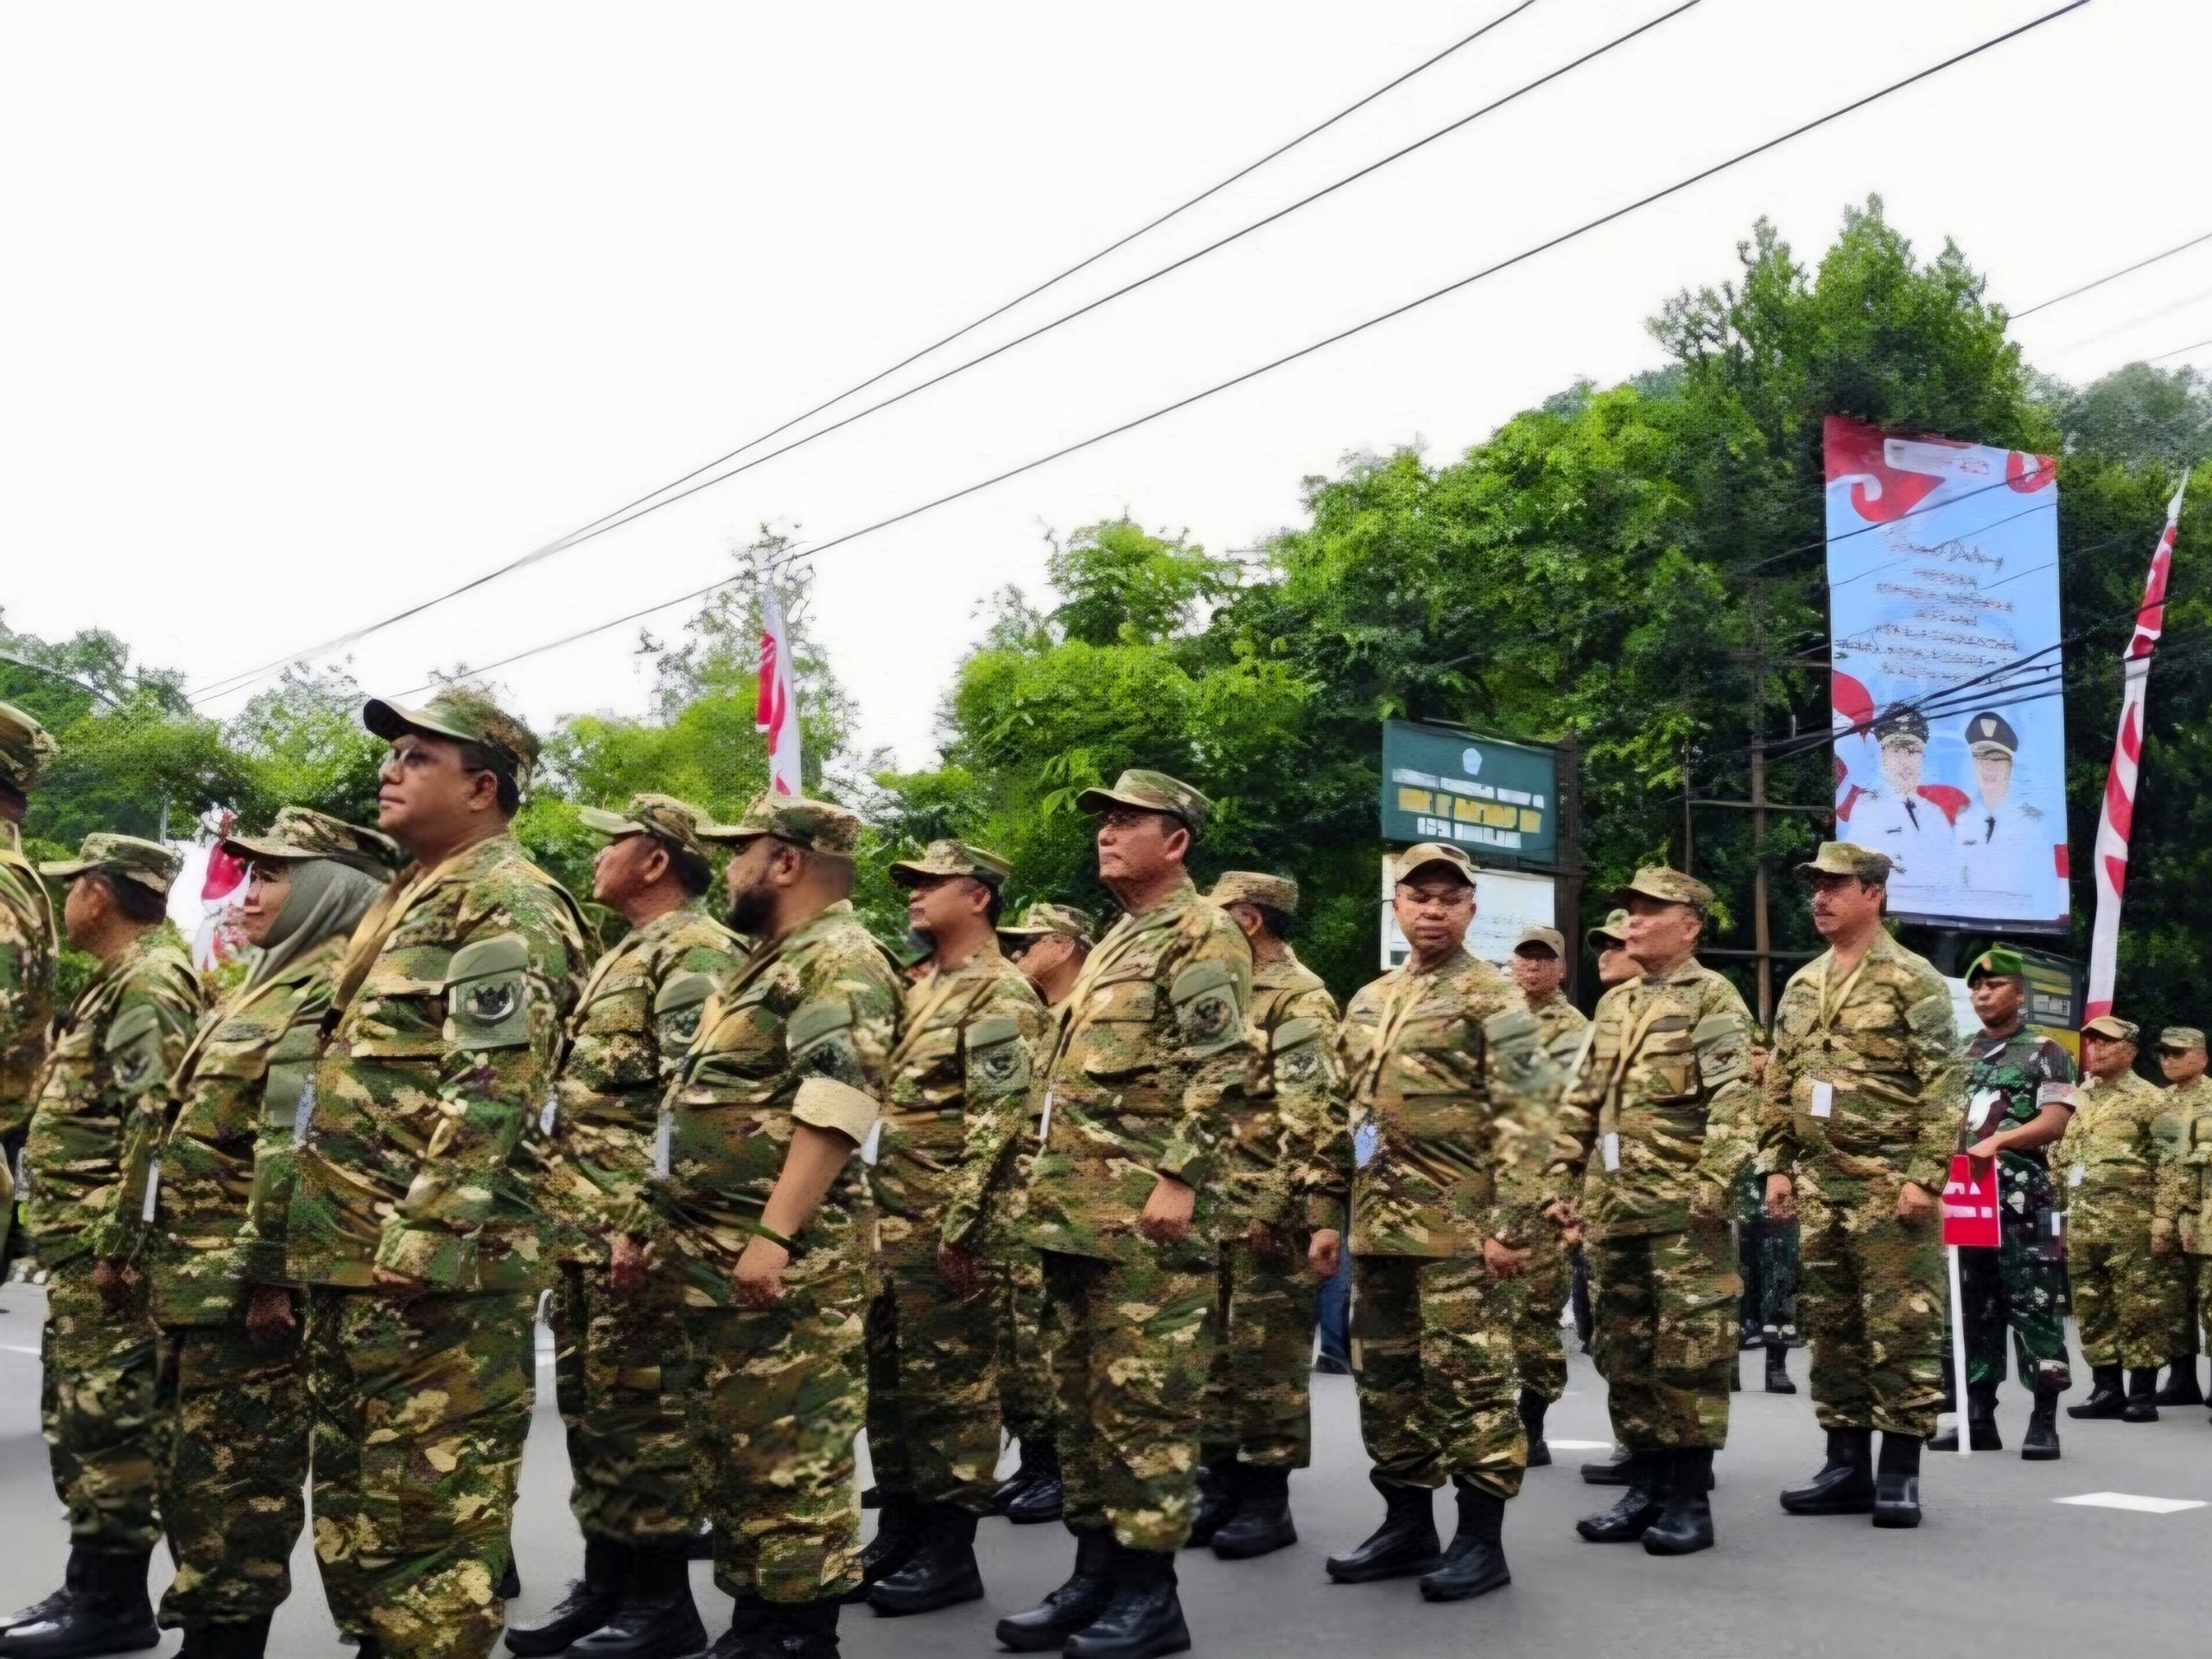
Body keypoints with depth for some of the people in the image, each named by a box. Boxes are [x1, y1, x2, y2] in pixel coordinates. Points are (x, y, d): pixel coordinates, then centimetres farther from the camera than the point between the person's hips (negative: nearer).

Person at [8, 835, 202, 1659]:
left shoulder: (148, 983, -14)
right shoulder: (121, 981, 19)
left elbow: (156, 1123, -23)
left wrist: (116, 1242, -23)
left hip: (105, 1249, -11)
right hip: (84, 1244, 11)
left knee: (108, 1420, -5)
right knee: (82, 1417, 14)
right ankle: (95, 1584, 22)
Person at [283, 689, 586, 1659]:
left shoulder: (507, 904, -10)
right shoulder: (407, 897, 21)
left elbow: (490, 1091, -20)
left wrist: (419, 1237, -25)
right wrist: (333, 1239, 23)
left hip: (433, 1261, -10)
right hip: (353, 1256, 10)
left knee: (431, 1504, -4)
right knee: (354, 1496, 16)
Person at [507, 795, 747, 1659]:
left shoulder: (696, 954, -12)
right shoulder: (622, 957, 20)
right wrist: (562, 1213, 21)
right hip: (581, 1228, 10)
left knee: (646, 1410, -3)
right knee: (591, 1405, 14)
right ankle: (606, 1578, 23)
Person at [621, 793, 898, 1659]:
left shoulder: (841, 964, -12)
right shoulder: (768, 964, 21)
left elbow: (833, 1112, -23)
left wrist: (772, 1236, -29)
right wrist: (650, 1218, 23)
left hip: (782, 1262, -10)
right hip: (715, 1256, 10)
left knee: (790, 1455, -4)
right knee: (733, 1446, 14)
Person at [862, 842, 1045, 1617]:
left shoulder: (1001, 995, -10)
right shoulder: (922, 986, 18)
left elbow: (998, 1120, -18)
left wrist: (959, 1224, -22)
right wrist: (874, 1208, 18)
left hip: (948, 1225, -9)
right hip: (891, 1218, 9)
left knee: (950, 1381, -2)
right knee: (888, 1376, 13)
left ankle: (950, 1552, 6)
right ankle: (901, 1532, 23)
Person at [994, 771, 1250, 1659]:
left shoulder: (1201, 937, -7)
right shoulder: (1116, 941, 22)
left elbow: (1217, 1071, -16)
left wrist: (1176, 1179, -23)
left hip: (1146, 1211, -10)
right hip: (1078, 1210, 10)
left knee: (1143, 1400, -5)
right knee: (1079, 1396, 12)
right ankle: (1095, 1571, 20)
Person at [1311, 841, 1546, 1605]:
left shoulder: (1491, 999, -4)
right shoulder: (1368, 1003, 17)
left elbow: (1519, 1122, -11)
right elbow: (1345, 1119, 21)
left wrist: (1510, 1224, -18)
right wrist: (1330, 1216, 16)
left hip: (1458, 1227, -7)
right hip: (1378, 1225, 7)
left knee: (1469, 1378, -3)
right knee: (1386, 1378, 12)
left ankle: (1481, 1540, 5)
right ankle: (1408, 1524, 23)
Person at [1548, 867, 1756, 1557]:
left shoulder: (1713, 998, -4)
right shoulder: (1614, 1004, 19)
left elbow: (1734, 1098, -14)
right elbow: (1582, 1104, 21)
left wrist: (1713, 1182, -23)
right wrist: (1565, 1182, 16)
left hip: (1680, 1206, -8)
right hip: (1612, 1206, 8)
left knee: (1690, 1347, -4)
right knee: (1624, 1348, 10)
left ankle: (1691, 1498, 3)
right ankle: (1647, 1484, 19)